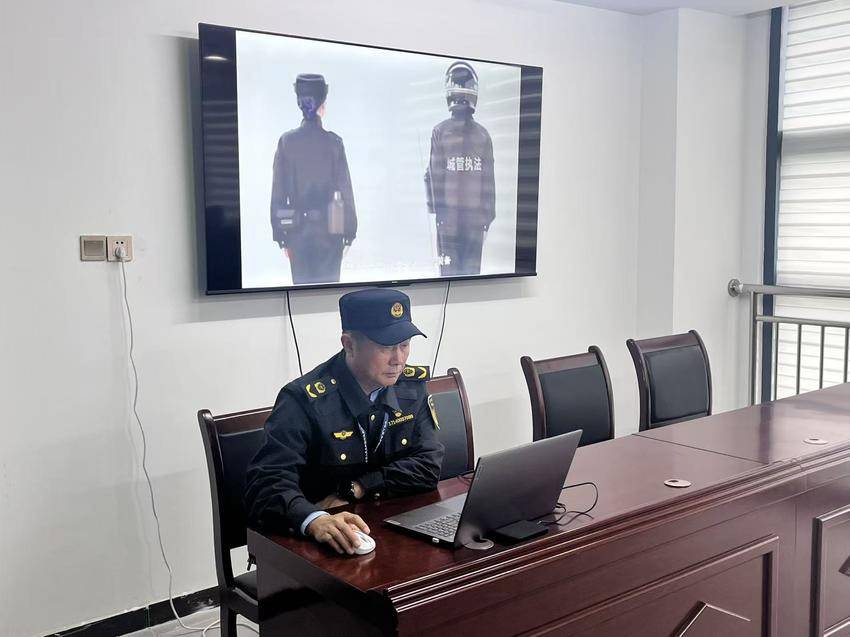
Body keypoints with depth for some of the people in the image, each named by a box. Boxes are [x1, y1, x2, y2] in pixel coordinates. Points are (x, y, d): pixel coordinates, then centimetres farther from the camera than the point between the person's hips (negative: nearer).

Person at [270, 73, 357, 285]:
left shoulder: (286, 141, -1)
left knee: (302, 283, 7)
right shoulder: (333, 142, -6)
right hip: (330, 228, -1)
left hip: (298, 229, 2)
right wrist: (350, 231, 4)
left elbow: (278, 190, 1)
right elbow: (345, 189, -4)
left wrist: (280, 235, 6)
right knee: (328, 284, 4)